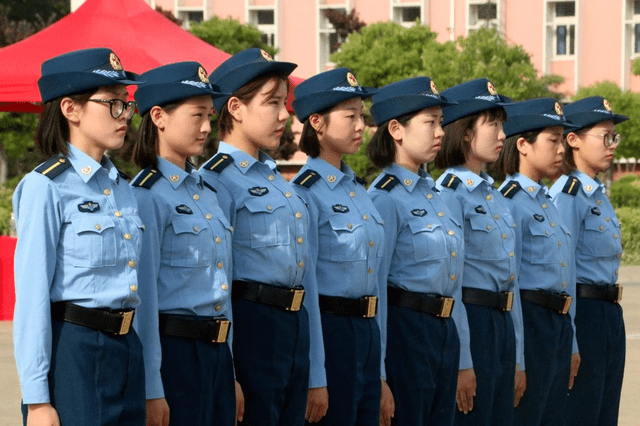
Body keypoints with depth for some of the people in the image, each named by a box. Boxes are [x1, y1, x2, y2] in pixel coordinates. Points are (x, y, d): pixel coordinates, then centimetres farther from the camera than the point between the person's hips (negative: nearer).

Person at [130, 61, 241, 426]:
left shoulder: (208, 192, 14)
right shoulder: (147, 196, -11)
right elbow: (143, 298, -15)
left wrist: (233, 376, 16)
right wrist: (151, 391, -18)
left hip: (217, 353, 8)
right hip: (173, 352, -8)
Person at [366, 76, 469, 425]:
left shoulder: (433, 193, 13)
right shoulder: (386, 197, -12)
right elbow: (373, 287, -14)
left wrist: (463, 359, 15)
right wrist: (377, 374, -17)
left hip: (445, 331, 8)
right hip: (405, 328, -8)